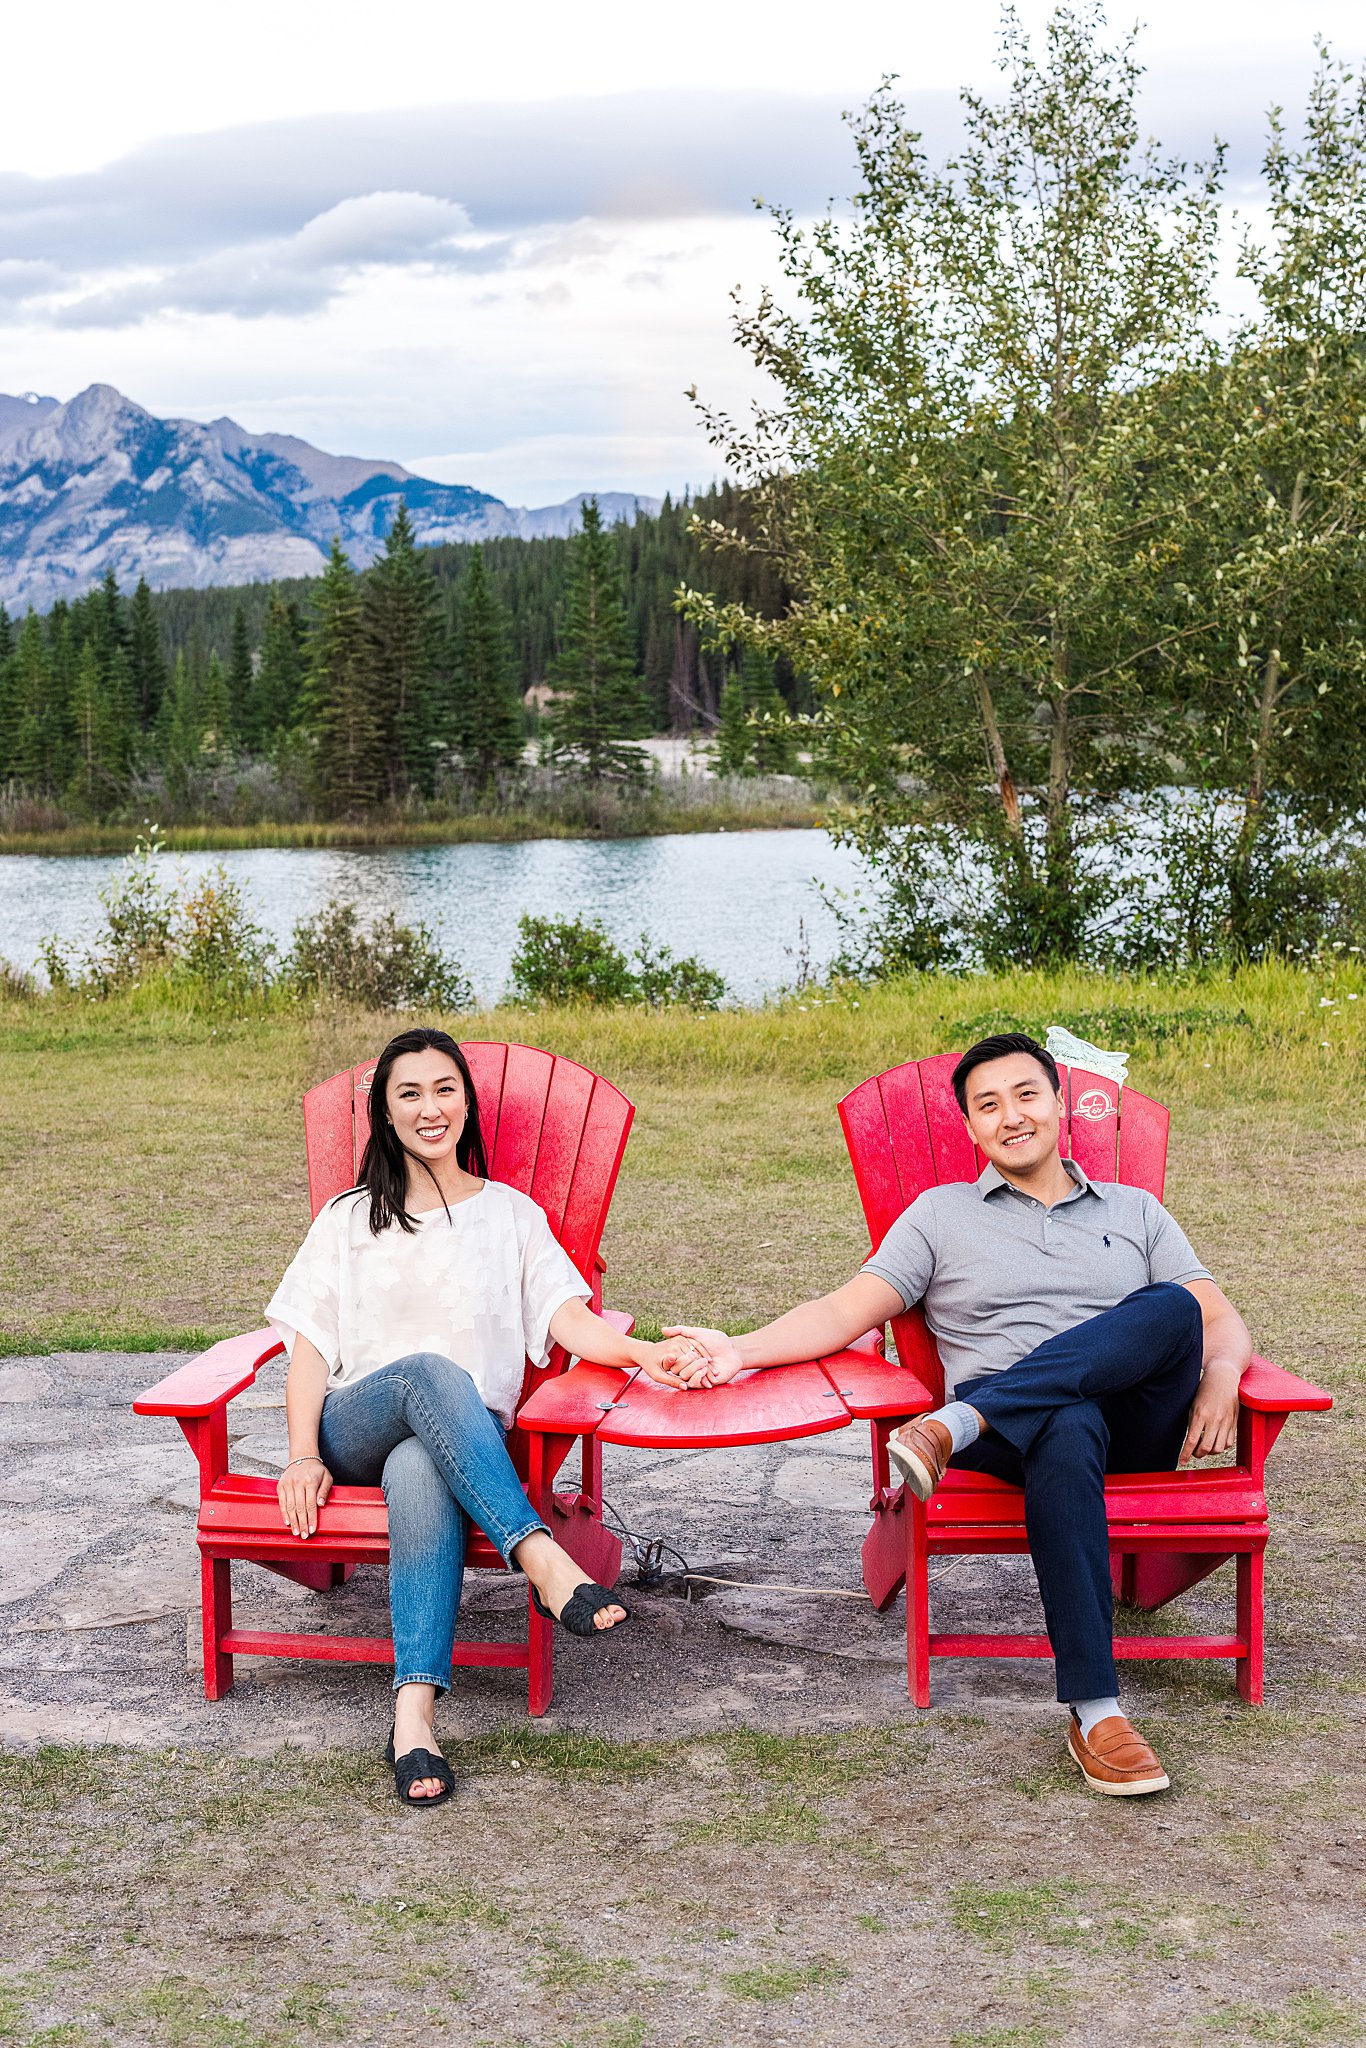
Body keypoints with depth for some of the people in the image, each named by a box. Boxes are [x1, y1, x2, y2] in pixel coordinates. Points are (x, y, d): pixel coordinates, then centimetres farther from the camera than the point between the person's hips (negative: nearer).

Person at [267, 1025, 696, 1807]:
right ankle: (542, 1557, -51)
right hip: (356, 1431, 0)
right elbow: (310, 1346, 10)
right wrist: (304, 1456, -7)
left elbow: (567, 1317, 3)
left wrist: (641, 1352, -19)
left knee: (419, 1471, -39)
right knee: (429, 1371, -36)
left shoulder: (512, 1213, 20)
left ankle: (415, 1711, -53)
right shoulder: (348, 1219, 21)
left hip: (468, 1436, 0)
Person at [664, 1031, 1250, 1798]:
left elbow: (1221, 1317, 15)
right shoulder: (941, 1214, 19)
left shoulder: (1136, 1211, 24)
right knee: (1067, 1428, -41)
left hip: (1138, 1425, 2)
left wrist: (1220, 1376, -10)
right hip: (1006, 1432, -2)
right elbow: (846, 1312, 8)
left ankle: (956, 1424, -36)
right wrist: (738, 1350, -9)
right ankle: (1095, 1714, -45)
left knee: (1171, 1308, -31)